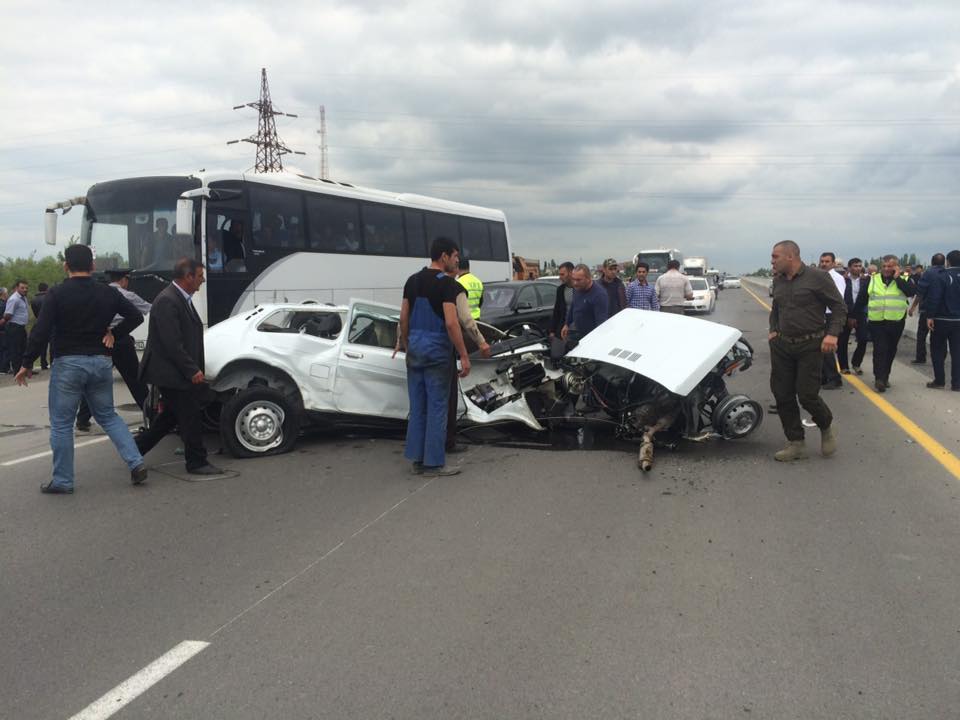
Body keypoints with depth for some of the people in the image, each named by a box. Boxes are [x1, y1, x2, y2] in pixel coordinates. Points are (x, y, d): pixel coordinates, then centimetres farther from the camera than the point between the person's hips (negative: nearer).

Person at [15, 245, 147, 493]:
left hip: (68, 363, -4)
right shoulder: (107, 293, 5)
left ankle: (62, 481, 12)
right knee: (108, 416, 17)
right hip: (101, 362, 4)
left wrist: (26, 364, -6)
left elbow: (41, 332, -13)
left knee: (61, 424, 6)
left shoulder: (57, 294, -8)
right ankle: (136, 463, 6)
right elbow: (135, 316, 11)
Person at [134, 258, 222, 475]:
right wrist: (192, 370, -21)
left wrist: (195, 368, 15)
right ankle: (196, 462, 8)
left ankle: (136, 449, 28)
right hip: (169, 373, -10)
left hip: (179, 373, 10)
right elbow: (171, 344, -24)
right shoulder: (167, 301, -20)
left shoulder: (182, 299, 13)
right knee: (191, 416, -3)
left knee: (172, 414, 18)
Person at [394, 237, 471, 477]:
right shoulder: (447, 283, -14)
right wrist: (464, 356, -18)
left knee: (417, 405, 12)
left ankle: (418, 459, 17)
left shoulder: (412, 280, 11)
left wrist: (403, 342, 27)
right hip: (436, 349, -8)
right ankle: (434, 462, 4)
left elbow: (404, 317, 13)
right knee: (437, 406, -1)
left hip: (415, 347, 8)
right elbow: (451, 323, -21)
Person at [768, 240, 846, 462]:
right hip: (782, 346, 6)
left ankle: (826, 427, 24)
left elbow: (839, 307, -5)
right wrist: (773, 330, 10)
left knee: (807, 395, -8)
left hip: (810, 346, -6)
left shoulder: (817, 278, -8)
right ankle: (796, 444, 14)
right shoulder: (778, 281, 11)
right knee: (782, 395, 3)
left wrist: (832, 334, -17)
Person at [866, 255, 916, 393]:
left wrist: (897, 278, -15)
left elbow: (912, 292, -15)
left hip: (896, 322, 1)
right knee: (880, 350, -10)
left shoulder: (904, 279, 4)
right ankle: (879, 378, -13)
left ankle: (885, 377, 24)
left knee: (891, 350, 11)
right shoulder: (873, 279, 5)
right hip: (877, 321, -1)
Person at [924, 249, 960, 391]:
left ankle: (939, 380, 7)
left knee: (938, 350, 7)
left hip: (942, 320, -4)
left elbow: (934, 299, -18)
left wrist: (930, 316, -15)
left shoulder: (941, 278, -12)